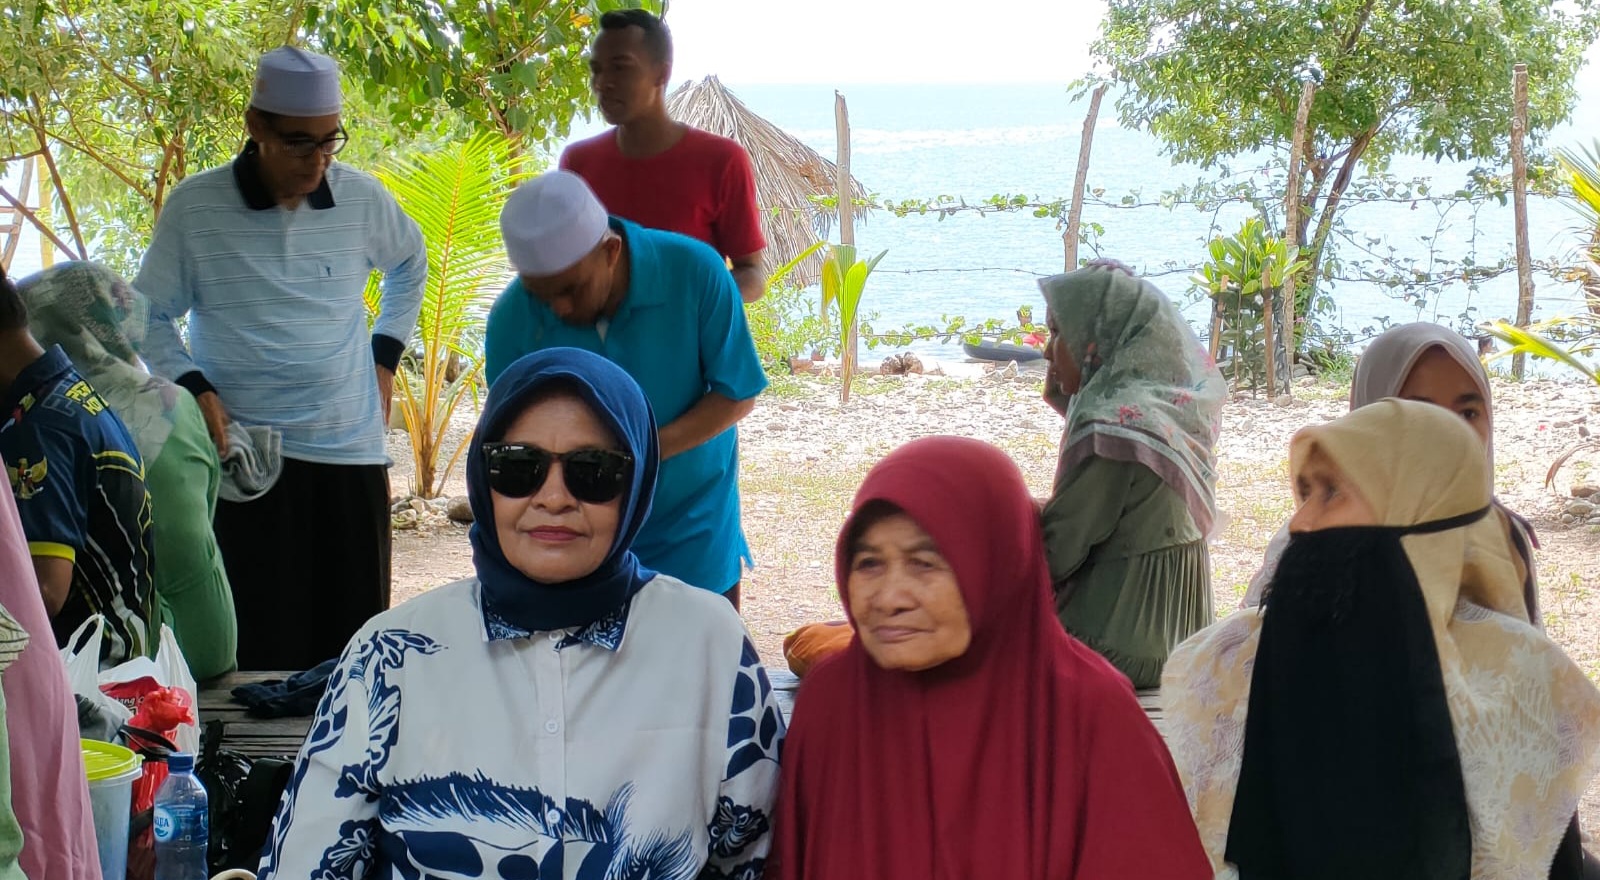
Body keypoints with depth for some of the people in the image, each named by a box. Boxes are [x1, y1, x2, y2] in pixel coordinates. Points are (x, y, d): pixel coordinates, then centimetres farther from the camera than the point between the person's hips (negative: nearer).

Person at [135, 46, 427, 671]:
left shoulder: (362, 198, 2)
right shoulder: (195, 207, -5)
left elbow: (410, 264, 24)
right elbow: (149, 316, 6)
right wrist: (192, 388, -8)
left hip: (351, 448, 3)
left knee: (353, 636, 5)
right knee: (259, 640, -3)